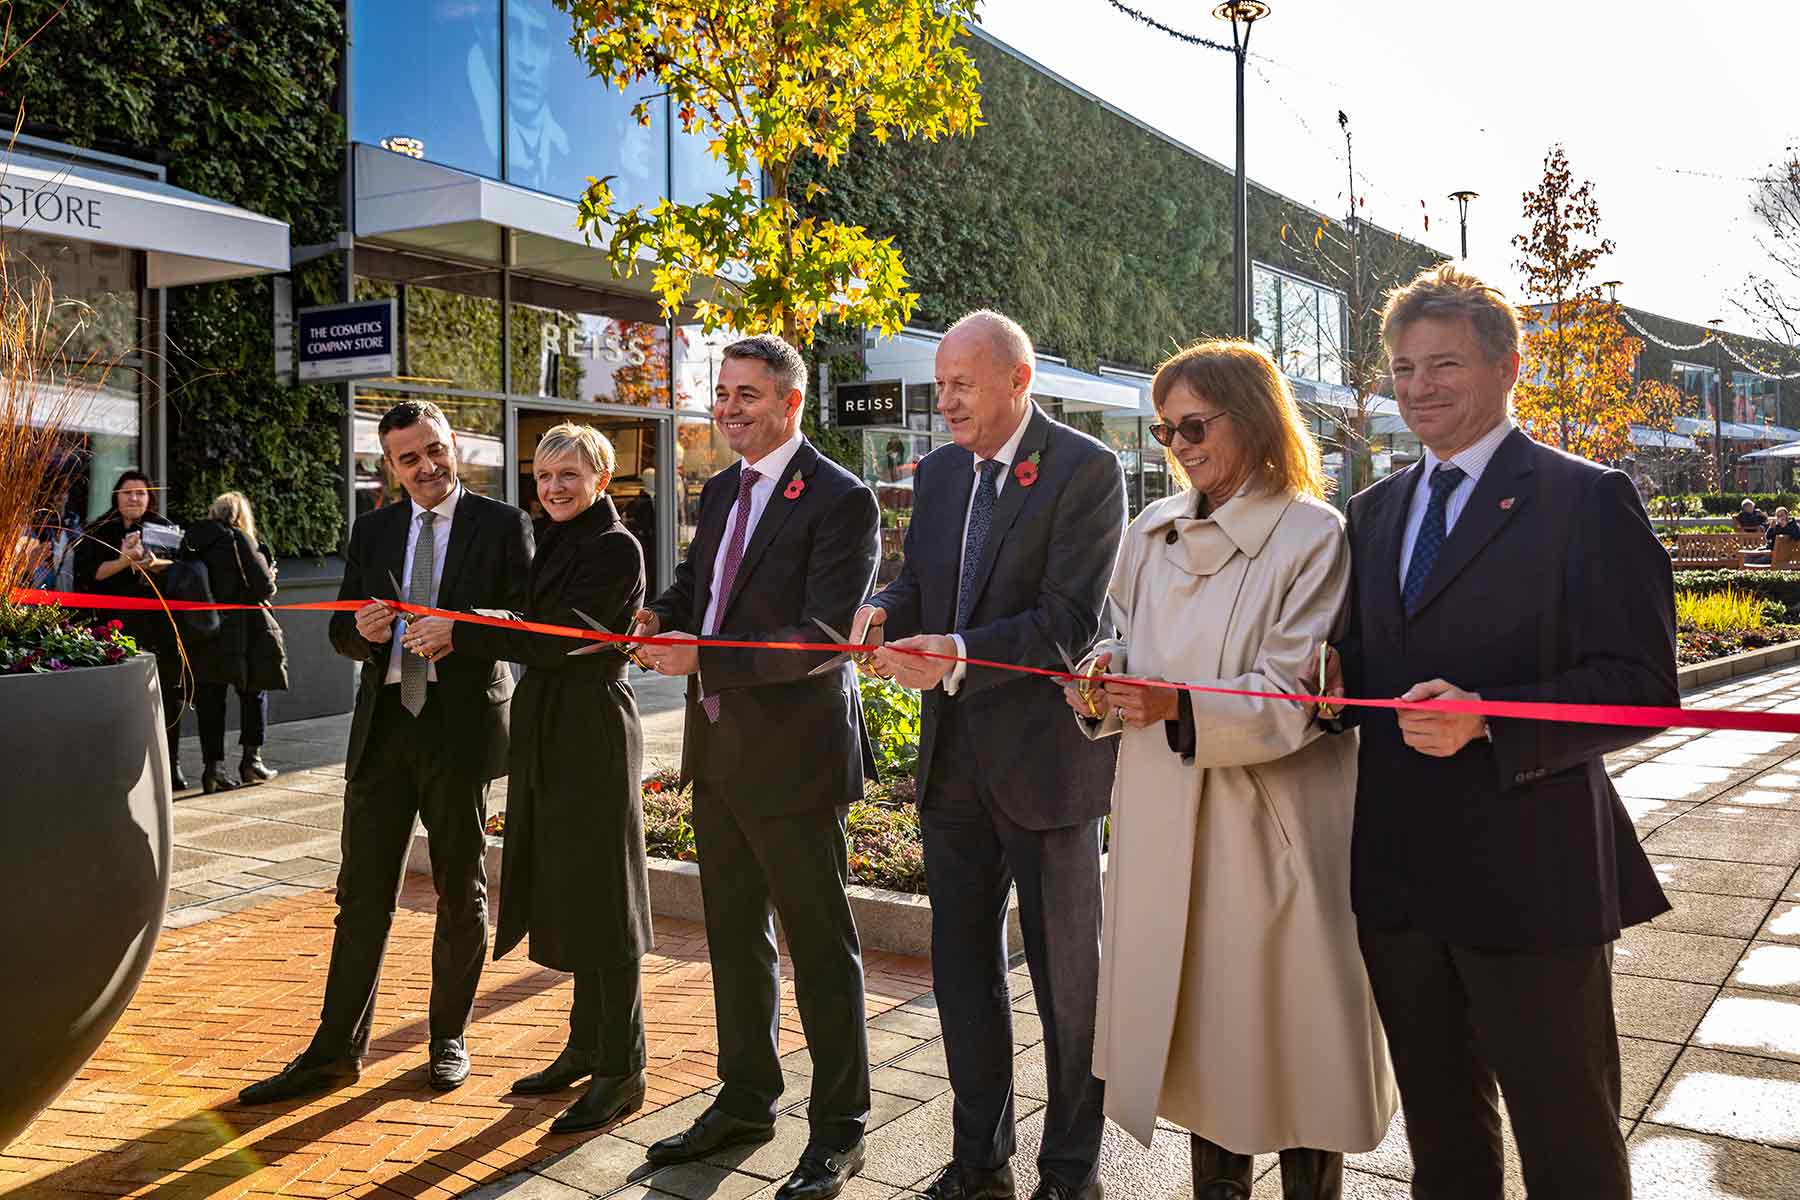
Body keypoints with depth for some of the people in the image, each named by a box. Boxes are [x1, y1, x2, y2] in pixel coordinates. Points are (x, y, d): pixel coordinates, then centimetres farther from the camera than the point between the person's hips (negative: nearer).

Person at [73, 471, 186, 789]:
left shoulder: (164, 528, 11)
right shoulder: (99, 533, 9)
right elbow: (90, 573, -2)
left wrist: (154, 564, -19)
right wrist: (124, 561, -16)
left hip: (161, 624, 1)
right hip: (118, 625, -1)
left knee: (169, 696, 1)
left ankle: (171, 766, 10)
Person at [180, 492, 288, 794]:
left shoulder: (190, 540, 6)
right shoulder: (240, 539, -8)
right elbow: (264, 587, -11)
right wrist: (269, 579, 11)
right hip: (241, 630, -4)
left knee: (209, 701, 6)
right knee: (254, 691, 12)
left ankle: (213, 768, 5)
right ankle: (251, 760, 13)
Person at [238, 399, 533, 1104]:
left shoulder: (503, 525, 0)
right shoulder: (372, 531, 12)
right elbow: (341, 631, 13)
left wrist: (464, 623, -24)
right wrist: (363, 631, -11)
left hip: (462, 728, -3)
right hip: (384, 727, 3)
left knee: (462, 894, 10)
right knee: (363, 894, 6)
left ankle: (449, 1038, 24)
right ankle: (337, 1051, 15)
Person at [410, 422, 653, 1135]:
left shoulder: (615, 549, -12)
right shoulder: (556, 543, 14)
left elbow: (560, 639, -19)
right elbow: (538, 629, 14)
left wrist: (459, 633, -17)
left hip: (593, 735, -9)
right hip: (549, 735, 9)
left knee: (600, 900, -3)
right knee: (567, 894, 15)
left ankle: (621, 1071, 7)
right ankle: (585, 1047, 28)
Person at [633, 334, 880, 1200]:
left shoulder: (841, 500, -14)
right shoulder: (720, 492, 11)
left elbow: (828, 632, -22)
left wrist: (704, 654, -27)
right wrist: (660, 616, -3)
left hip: (794, 756, -8)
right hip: (717, 752, 8)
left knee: (820, 943, 5)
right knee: (734, 935, 19)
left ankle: (838, 1130, 20)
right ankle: (745, 1102, 37)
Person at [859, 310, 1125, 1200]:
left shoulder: (1087, 470, -12)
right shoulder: (938, 472, 8)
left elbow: (1069, 620, -20)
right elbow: (918, 580, 9)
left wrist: (961, 653, -32)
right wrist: (886, 612, -14)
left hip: (1045, 757, -6)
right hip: (954, 758, 6)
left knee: (1066, 973, 9)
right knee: (962, 961, 15)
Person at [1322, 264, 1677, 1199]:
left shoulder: (1587, 501, -8)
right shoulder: (1373, 513, 12)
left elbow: (1642, 687, -14)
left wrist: (1485, 718, -26)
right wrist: (1333, 683, -4)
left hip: (1530, 877, -5)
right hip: (1397, 877, 6)